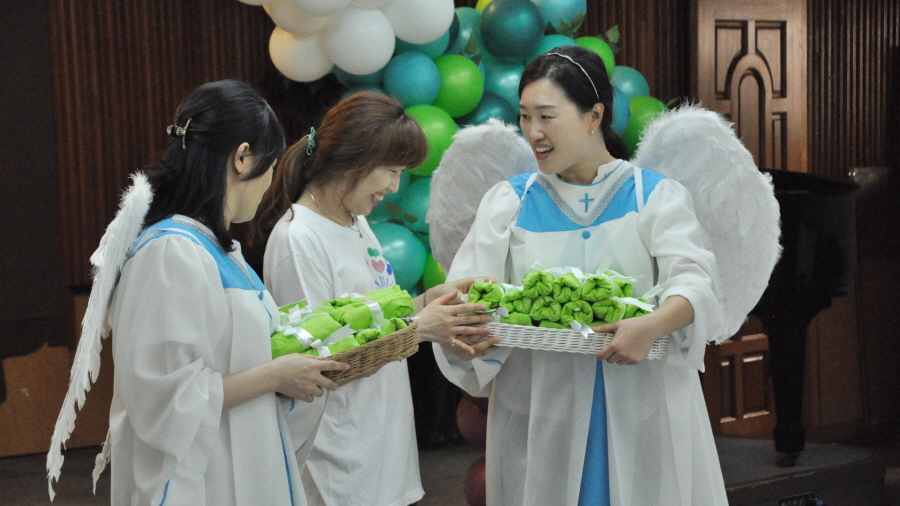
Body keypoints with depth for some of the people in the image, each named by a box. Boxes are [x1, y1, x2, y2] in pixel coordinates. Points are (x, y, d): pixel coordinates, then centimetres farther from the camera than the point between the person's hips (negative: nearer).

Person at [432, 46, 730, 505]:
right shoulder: (509, 202, 9)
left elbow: (695, 281, -12)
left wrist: (654, 325, -34)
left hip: (641, 409, -1)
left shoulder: (656, 196, 3)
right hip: (539, 411, 1)